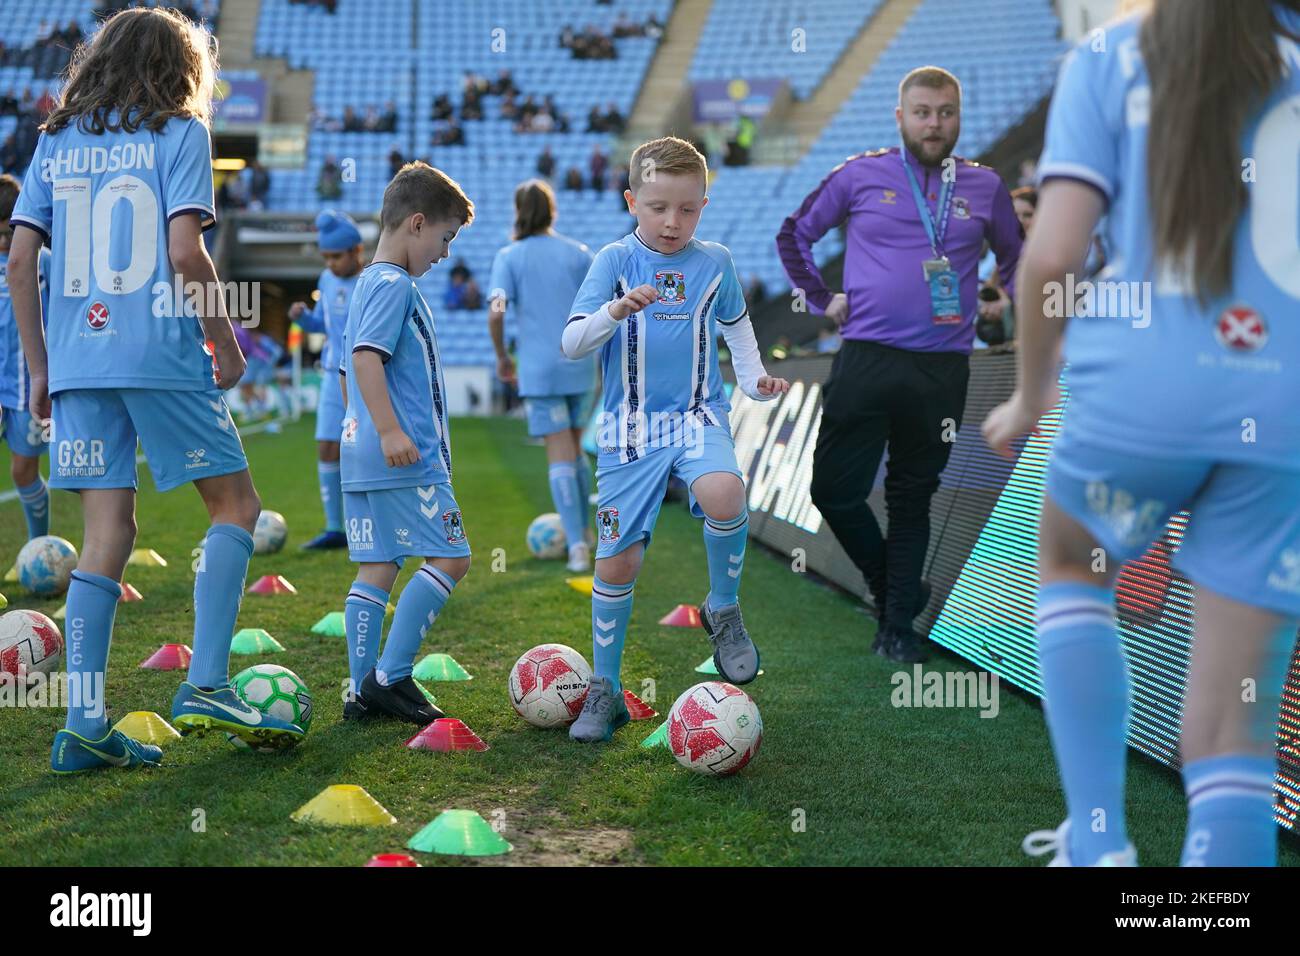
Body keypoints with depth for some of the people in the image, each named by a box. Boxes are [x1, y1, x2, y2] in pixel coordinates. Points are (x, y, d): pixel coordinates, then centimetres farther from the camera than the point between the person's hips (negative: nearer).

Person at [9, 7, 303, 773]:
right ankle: (205, 685, -2)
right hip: (160, 353, -5)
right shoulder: (180, 134, 0)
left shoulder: (56, 141, 14)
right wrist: (225, 341, -1)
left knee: (109, 532, 7)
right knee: (236, 504, 9)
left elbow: (20, 261, 9)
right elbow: (184, 253, -12)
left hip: (77, 360, 5)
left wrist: (39, 365, 15)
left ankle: (83, 724, 3)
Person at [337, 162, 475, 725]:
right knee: (450, 558, -5)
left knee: (377, 568, 9)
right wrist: (390, 431, -28)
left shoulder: (367, 283, 21)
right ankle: (390, 676, -4)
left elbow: (349, 369, 27)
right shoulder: (395, 284, -9)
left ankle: (362, 691, 10)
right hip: (407, 461, -10)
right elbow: (366, 357, -22)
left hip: (362, 454, 10)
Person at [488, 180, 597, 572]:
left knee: (560, 456, -1)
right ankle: (580, 532, 29)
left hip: (539, 368, -3)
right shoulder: (578, 253, 5)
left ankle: (577, 546, -7)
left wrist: (502, 356, 2)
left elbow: (496, 313, -12)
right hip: (579, 364, 3)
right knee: (575, 449, 19)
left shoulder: (509, 257, -1)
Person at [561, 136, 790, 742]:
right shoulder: (614, 261, -2)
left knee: (723, 494, -32)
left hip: (698, 416, 1)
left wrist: (754, 378, 9)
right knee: (618, 560, -1)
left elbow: (735, 324, 25)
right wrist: (615, 311, -27)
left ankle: (723, 611, -4)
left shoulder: (715, 263, 5)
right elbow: (571, 345, -9)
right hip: (630, 425, -1)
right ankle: (605, 690, 16)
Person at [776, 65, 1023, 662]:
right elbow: (795, 234, 15)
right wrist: (822, 301, 10)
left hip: (943, 371, 1)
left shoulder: (984, 187, 8)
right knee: (834, 488, -4)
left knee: (913, 498, 7)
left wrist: (1001, 304, 15)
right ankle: (890, 585, 22)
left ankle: (898, 626, 20)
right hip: (867, 359, -1)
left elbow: (1014, 255, 27)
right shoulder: (860, 175, 3)